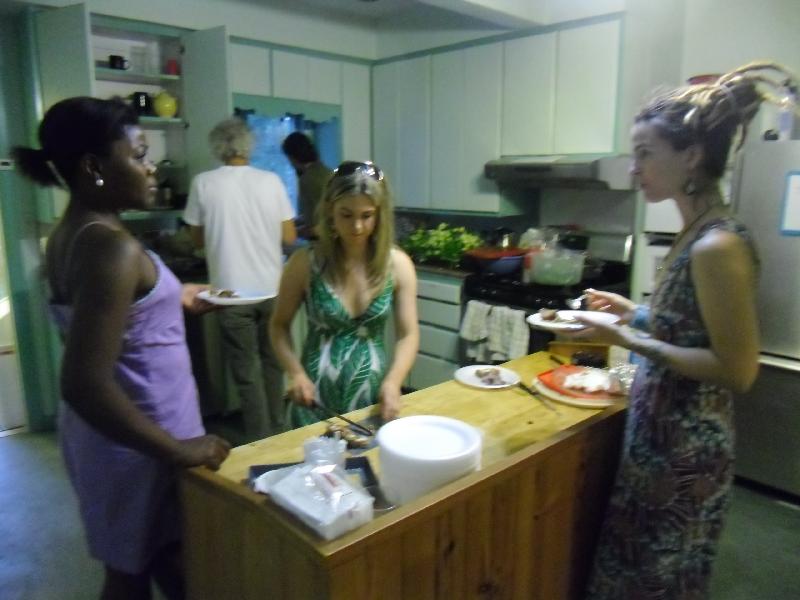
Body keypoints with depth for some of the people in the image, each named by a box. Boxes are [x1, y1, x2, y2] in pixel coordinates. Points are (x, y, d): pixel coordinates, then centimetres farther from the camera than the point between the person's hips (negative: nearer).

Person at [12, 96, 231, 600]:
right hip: (136, 439, -9)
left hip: (105, 427, 9)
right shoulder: (111, 246, -25)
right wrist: (179, 450, -24)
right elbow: (84, 384, -31)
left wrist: (173, 300, 17)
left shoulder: (69, 234, 4)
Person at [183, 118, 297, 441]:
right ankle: (277, 434, 29)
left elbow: (198, 239, 5)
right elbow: (289, 237, 2)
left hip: (233, 292, -2)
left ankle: (260, 443, 13)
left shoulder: (203, 183, -4)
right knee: (273, 364, 17)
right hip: (271, 289, 2)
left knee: (247, 372, 6)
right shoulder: (271, 180, -2)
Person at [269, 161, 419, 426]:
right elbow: (279, 325, 1)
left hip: (373, 396, 2)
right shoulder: (305, 262, -11)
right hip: (317, 399, -1)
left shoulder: (398, 264, -7)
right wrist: (296, 373, -13)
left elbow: (408, 334, -5)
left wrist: (392, 381, -21)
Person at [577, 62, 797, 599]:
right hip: (662, 433, 9)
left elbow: (738, 370, -24)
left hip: (686, 447, -9)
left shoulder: (718, 246, -24)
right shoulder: (696, 235, 4)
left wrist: (628, 340, -23)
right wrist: (634, 314, 7)